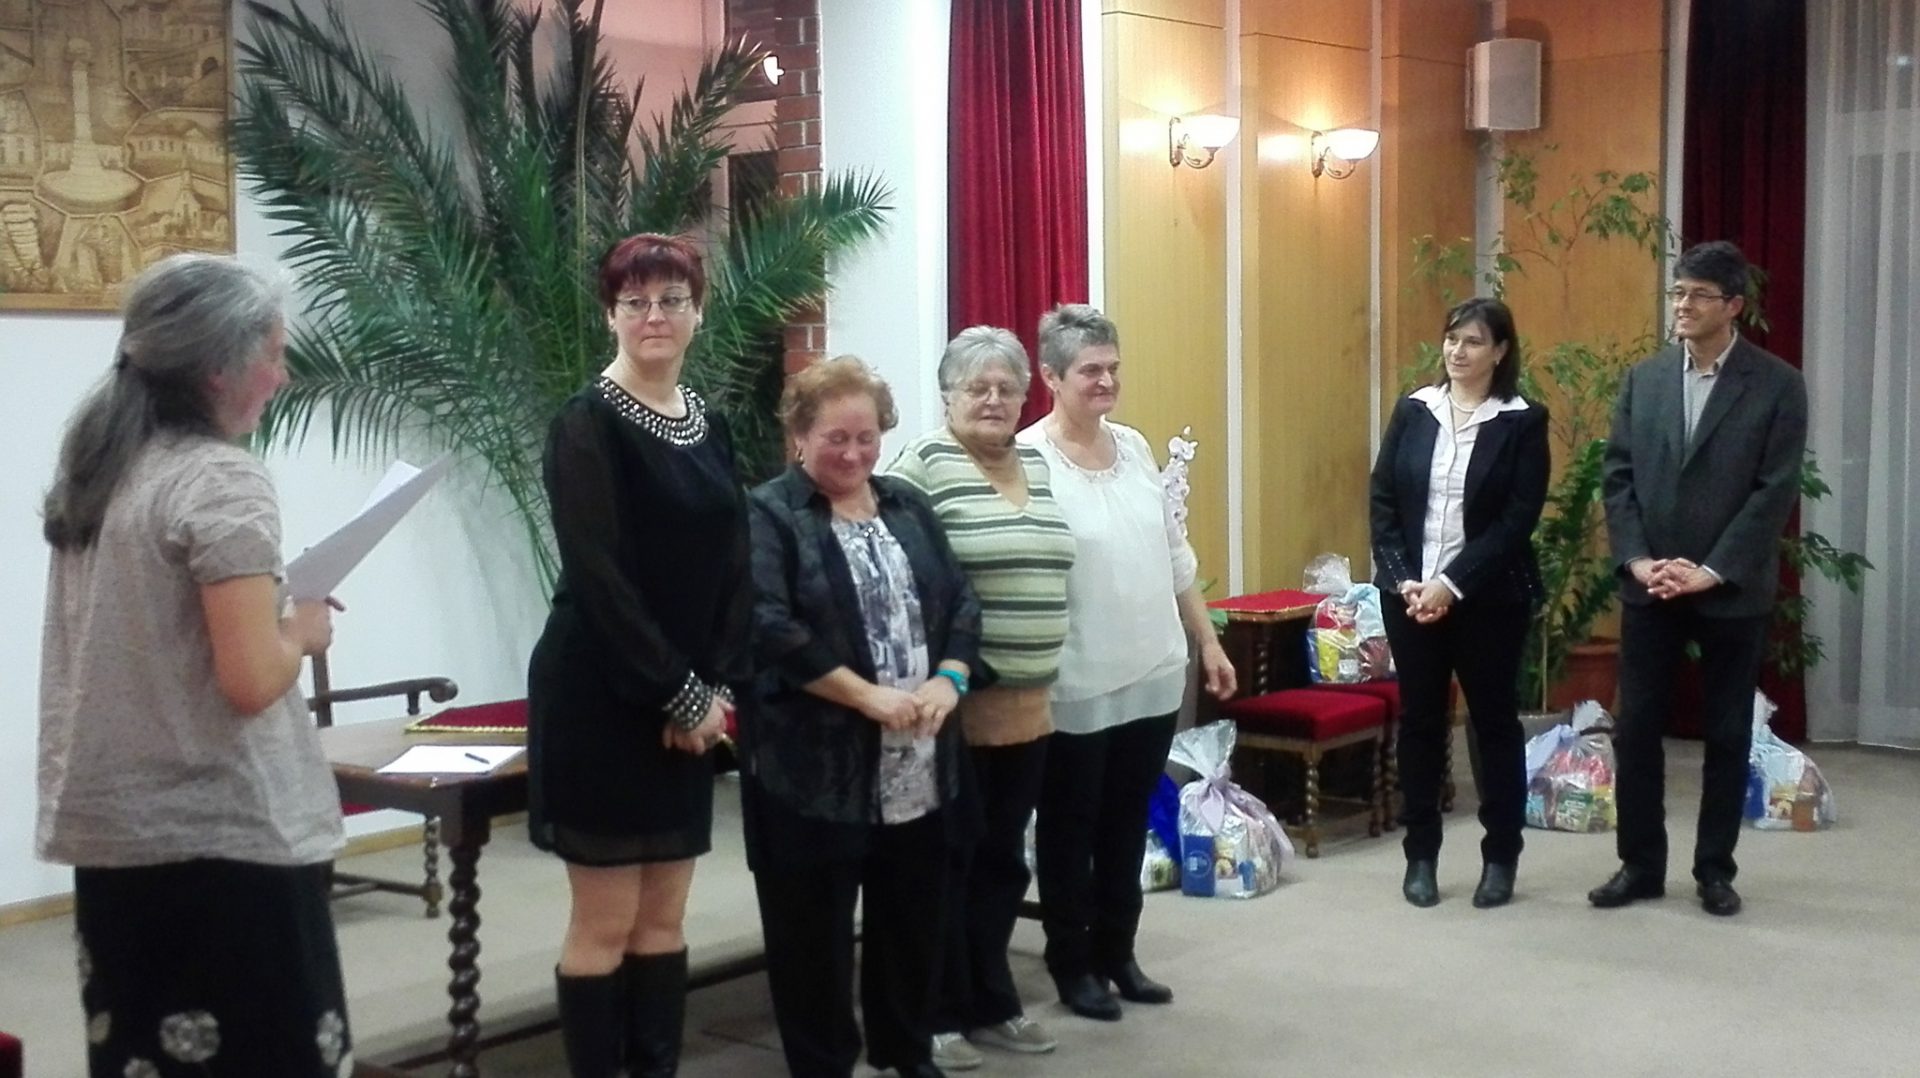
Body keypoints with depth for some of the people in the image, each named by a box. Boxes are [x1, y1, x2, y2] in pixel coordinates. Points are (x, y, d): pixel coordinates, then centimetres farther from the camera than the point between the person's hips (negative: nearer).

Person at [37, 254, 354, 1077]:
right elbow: (251, 682, -21)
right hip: (224, 837, -8)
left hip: (109, 830, 8)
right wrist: (303, 630, -2)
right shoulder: (222, 479, -15)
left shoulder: (90, 471, 10)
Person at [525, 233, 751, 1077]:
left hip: (689, 705, 7)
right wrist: (680, 694, -15)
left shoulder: (708, 426, 11)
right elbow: (598, 577, -17)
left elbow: (733, 565, 9)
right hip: (602, 699, -6)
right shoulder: (586, 424, -10)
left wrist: (718, 687, -3)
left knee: (665, 919, 11)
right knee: (606, 923, 0)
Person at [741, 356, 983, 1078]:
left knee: (913, 917, 14)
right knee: (815, 927, 3)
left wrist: (949, 678, -8)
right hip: (815, 768, -5)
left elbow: (961, 600, 11)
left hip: (919, 766, 5)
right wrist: (868, 695, -19)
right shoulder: (768, 514, -5)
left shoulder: (909, 507, 13)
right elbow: (767, 626, -17)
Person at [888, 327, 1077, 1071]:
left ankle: (991, 1003, 26)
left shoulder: (1038, 467, 12)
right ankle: (940, 1016, 14)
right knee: (947, 863, 4)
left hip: (1028, 705, 7)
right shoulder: (923, 465, -10)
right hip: (955, 706, -7)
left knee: (1002, 858, 15)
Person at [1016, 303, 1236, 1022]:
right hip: (1075, 688, -6)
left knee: (1128, 824, 16)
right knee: (1070, 828, 9)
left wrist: (1207, 641, 15)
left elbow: (1175, 554, 15)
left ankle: (1117, 953, 30)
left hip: (1154, 676, 6)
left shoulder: (1134, 447, 8)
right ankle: (1071, 963, 22)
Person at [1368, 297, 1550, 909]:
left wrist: (1453, 585, -17)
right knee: (1419, 719, 9)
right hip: (1409, 593, 3)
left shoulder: (1523, 421, -4)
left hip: (1489, 597, -3)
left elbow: (1519, 519, -11)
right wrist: (1404, 580, -9)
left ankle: (1501, 856, 19)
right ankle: (1420, 853, 19)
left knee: (1495, 720, 8)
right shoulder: (1412, 411, 5)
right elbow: (1382, 500, 3)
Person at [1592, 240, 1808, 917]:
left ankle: (1714, 869, 19)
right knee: (1636, 730, 4)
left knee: (1727, 736, 7)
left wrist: (1713, 571, -15)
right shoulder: (1644, 378, 7)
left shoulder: (1778, 385, -4)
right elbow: (1617, 475, 4)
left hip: (1733, 591, -3)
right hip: (1648, 587, 3)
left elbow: (1776, 491, -9)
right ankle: (1641, 865, 16)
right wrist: (1637, 560, -9)